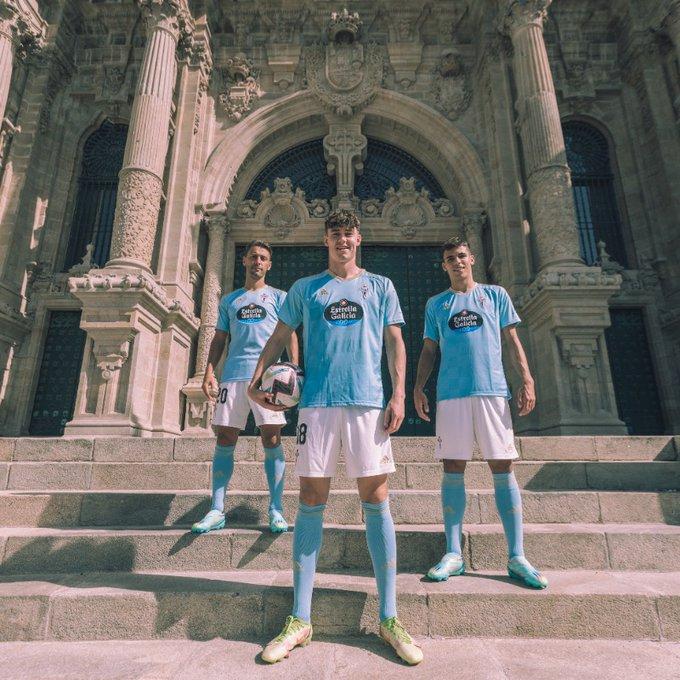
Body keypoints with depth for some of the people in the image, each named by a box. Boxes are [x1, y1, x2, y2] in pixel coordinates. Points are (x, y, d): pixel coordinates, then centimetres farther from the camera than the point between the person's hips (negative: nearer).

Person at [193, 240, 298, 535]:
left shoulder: (278, 297, 14)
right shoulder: (229, 300, 21)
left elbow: (290, 335, 7)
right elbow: (219, 339, 18)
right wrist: (209, 371, 5)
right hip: (233, 375, 3)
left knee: (271, 438, -6)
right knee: (225, 438, -1)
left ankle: (276, 510, 2)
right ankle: (217, 510, 7)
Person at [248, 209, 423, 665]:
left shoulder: (380, 286, 16)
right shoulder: (304, 289, 16)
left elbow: (395, 342, 10)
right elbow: (279, 338, 17)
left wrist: (398, 394, -2)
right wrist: (255, 382, 4)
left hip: (368, 402, 0)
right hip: (317, 403, 1)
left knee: (376, 501, 1)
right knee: (312, 503, 2)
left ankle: (389, 619, 13)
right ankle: (300, 620, 13)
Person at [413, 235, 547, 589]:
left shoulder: (496, 295, 15)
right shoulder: (436, 304, 16)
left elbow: (512, 340, 11)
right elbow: (429, 350, 13)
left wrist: (527, 379, -1)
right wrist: (418, 387, 2)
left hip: (493, 391, 0)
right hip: (451, 394, 1)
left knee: (503, 468, 0)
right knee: (453, 470, 1)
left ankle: (516, 557, 9)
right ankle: (453, 553, 10)